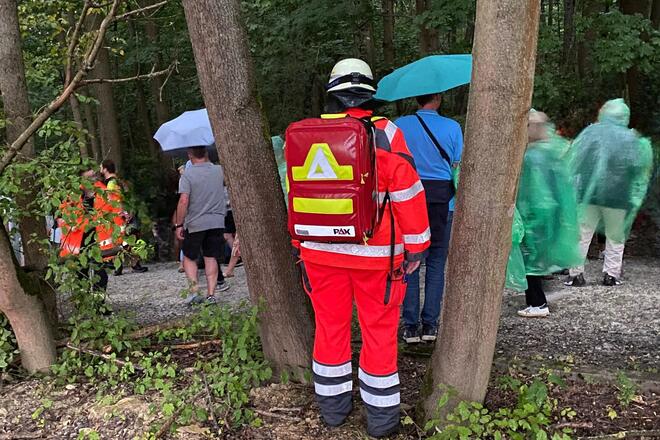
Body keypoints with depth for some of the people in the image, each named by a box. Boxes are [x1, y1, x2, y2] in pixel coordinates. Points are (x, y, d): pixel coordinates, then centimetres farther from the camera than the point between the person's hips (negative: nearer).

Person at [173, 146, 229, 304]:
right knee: (211, 258, 8)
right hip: (216, 222, 3)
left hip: (194, 224, -3)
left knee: (189, 257, 14)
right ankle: (211, 294, 4)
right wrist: (208, 161, 29)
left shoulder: (187, 174, -10)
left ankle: (194, 289, 0)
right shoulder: (219, 170, 1)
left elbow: (183, 201, -17)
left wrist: (179, 224, -11)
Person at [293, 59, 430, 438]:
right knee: (379, 329, 8)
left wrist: (301, 243, 18)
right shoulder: (385, 134, -9)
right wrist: (417, 245, 0)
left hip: (321, 250, 3)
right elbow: (408, 192, -9)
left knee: (330, 324, 15)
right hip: (375, 253, -3)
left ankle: (333, 405, 28)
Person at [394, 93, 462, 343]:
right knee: (436, 263, 9)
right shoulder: (452, 127, 0)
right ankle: (430, 325, 10)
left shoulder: (400, 125, 1)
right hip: (441, 200, 0)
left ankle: (411, 326, 7)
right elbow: (458, 167, 3)